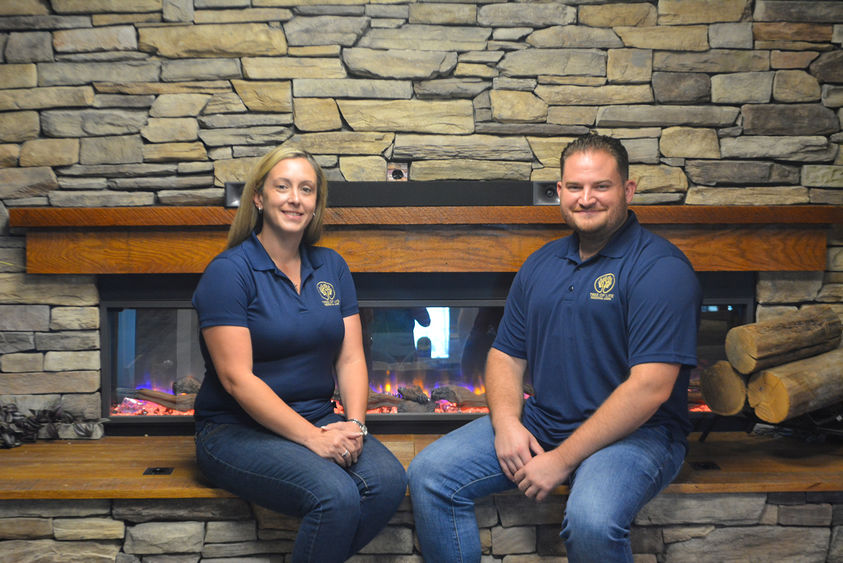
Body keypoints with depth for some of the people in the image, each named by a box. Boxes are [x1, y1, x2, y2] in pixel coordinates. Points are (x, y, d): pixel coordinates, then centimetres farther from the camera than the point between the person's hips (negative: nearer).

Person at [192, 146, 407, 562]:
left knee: (388, 481, -22)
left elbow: (351, 359, 7)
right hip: (236, 430, -5)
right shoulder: (229, 272, -8)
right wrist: (312, 438, -19)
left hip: (319, 422, 5)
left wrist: (354, 424, -10)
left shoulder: (331, 267, 10)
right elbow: (237, 379, -15)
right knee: (336, 495, -29)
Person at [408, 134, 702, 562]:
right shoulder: (541, 264, 11)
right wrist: (506, 422, -7)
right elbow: (506, 353, 13)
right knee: (429, 475, -7)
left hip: (633, 432, -5)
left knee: (591, 520, -35)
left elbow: (650, 388, -20)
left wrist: (562, 460, -19)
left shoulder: (661, 267, -12)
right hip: (539, 421, 6)